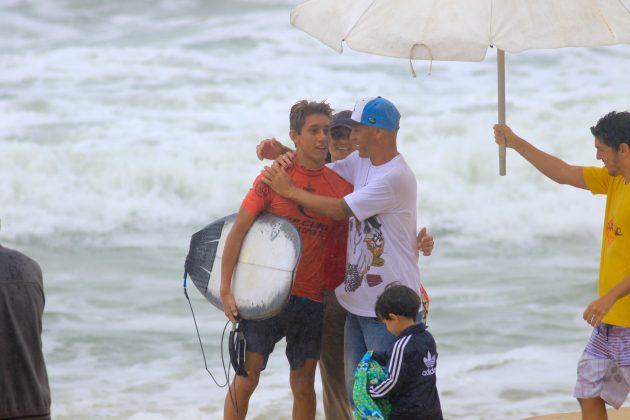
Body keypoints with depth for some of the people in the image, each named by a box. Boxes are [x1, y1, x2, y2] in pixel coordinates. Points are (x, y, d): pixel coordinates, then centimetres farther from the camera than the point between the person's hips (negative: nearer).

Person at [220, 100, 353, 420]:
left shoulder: (341, 186, 3)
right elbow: (238, 230, -5)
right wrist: (225, 290, -9)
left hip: (310, 300, 3)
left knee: (303, 385, 9)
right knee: (246, 380, -1)